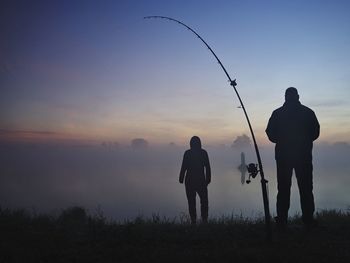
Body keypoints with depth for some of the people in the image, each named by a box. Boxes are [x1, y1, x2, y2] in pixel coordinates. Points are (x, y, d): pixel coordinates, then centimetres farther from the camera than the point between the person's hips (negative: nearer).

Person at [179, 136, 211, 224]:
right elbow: (207, 167, -2)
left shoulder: (187, 153, -6)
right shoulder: (204, 152, -1)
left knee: (191, 201, 7)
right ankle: (204, 218, 4)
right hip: (201, 180, 1)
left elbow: (183, 167, -7)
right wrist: (208, 179, 6)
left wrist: (181, 179, 1)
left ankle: (193, 220, 7)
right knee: (204, 200, 14)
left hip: (190, 180, -1)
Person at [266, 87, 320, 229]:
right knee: (306, 188, 8)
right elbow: (315, 133, 4)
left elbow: (271, 134, -1)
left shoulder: (277, 113, -1)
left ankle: (282, 220, 6)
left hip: (283, 155, 0)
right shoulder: (308, 112, 0)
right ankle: (308, 219, 9)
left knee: (283, 189, 5)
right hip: (304, 155, 0)